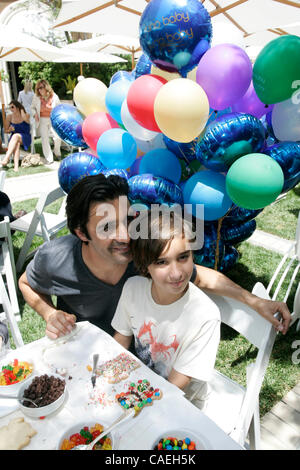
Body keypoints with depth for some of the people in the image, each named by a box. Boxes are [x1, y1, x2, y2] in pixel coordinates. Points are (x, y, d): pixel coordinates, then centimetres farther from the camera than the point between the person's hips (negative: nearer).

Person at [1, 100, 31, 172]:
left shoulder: (26, 115, 1)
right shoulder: (9, 117, 7)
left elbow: (25, 119, -25)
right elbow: (6, 131, 14)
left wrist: (22, 110, -9)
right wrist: (10, 130, -9)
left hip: (25, 138, -2)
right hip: (13, 138, 2)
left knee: (16, 135, -35)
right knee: (16, 143, -35)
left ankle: (6, 158, -45)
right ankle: (16, 165, -51)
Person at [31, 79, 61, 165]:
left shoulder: (54, 96, -6)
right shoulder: (36, 97, -3)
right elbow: (32, 107, 11)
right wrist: (35, 114, -8)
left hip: (53, 119, -1)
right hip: (42, 120, 1)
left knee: (57, 137, -11)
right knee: (45, 139, -4)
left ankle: (57, 152, 22)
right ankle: (49, 159, 5)